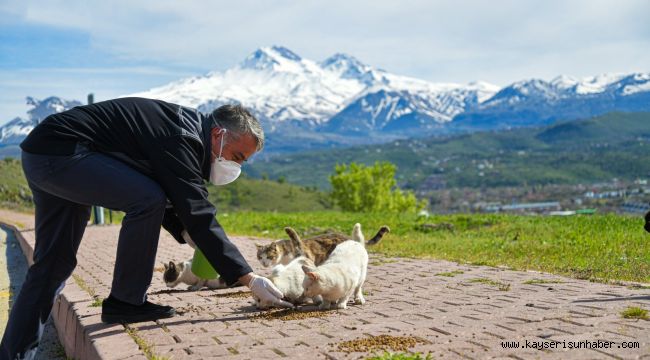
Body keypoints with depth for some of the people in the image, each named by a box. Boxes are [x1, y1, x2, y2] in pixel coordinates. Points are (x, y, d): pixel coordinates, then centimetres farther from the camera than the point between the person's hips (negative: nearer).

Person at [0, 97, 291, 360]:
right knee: (147, 199, -22)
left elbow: (174, 201, 19)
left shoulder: (186, 127, 9)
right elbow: (198, 214, -27)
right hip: (59, 150, -11)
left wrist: (191, 235, 3)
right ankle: (125, 302, -9)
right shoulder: (180, 139, -21)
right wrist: (249, 278, -27)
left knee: (54, 263, 12)